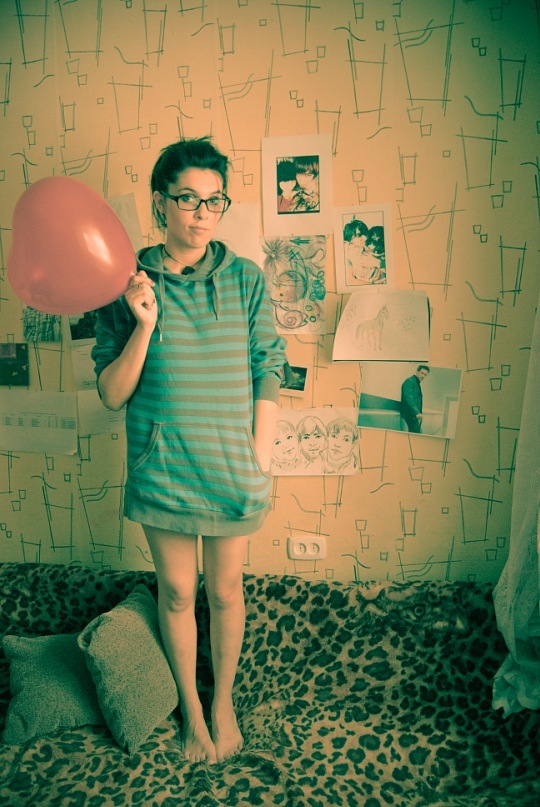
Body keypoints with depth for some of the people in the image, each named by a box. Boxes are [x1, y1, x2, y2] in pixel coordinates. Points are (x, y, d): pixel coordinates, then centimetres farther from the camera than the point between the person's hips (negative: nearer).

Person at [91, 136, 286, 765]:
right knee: (176, 592, 17)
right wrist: (143, 324, -21)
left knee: (224, 591, 16)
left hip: (232, 470, 0)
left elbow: (267, 376, -2)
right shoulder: (127, 284, -5)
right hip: (161, 470, 0)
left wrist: (260, 460, -6)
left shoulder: (245, 280, -5)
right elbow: (111, 394, -7)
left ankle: (223, 699, 44)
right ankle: (190, 706, 42)